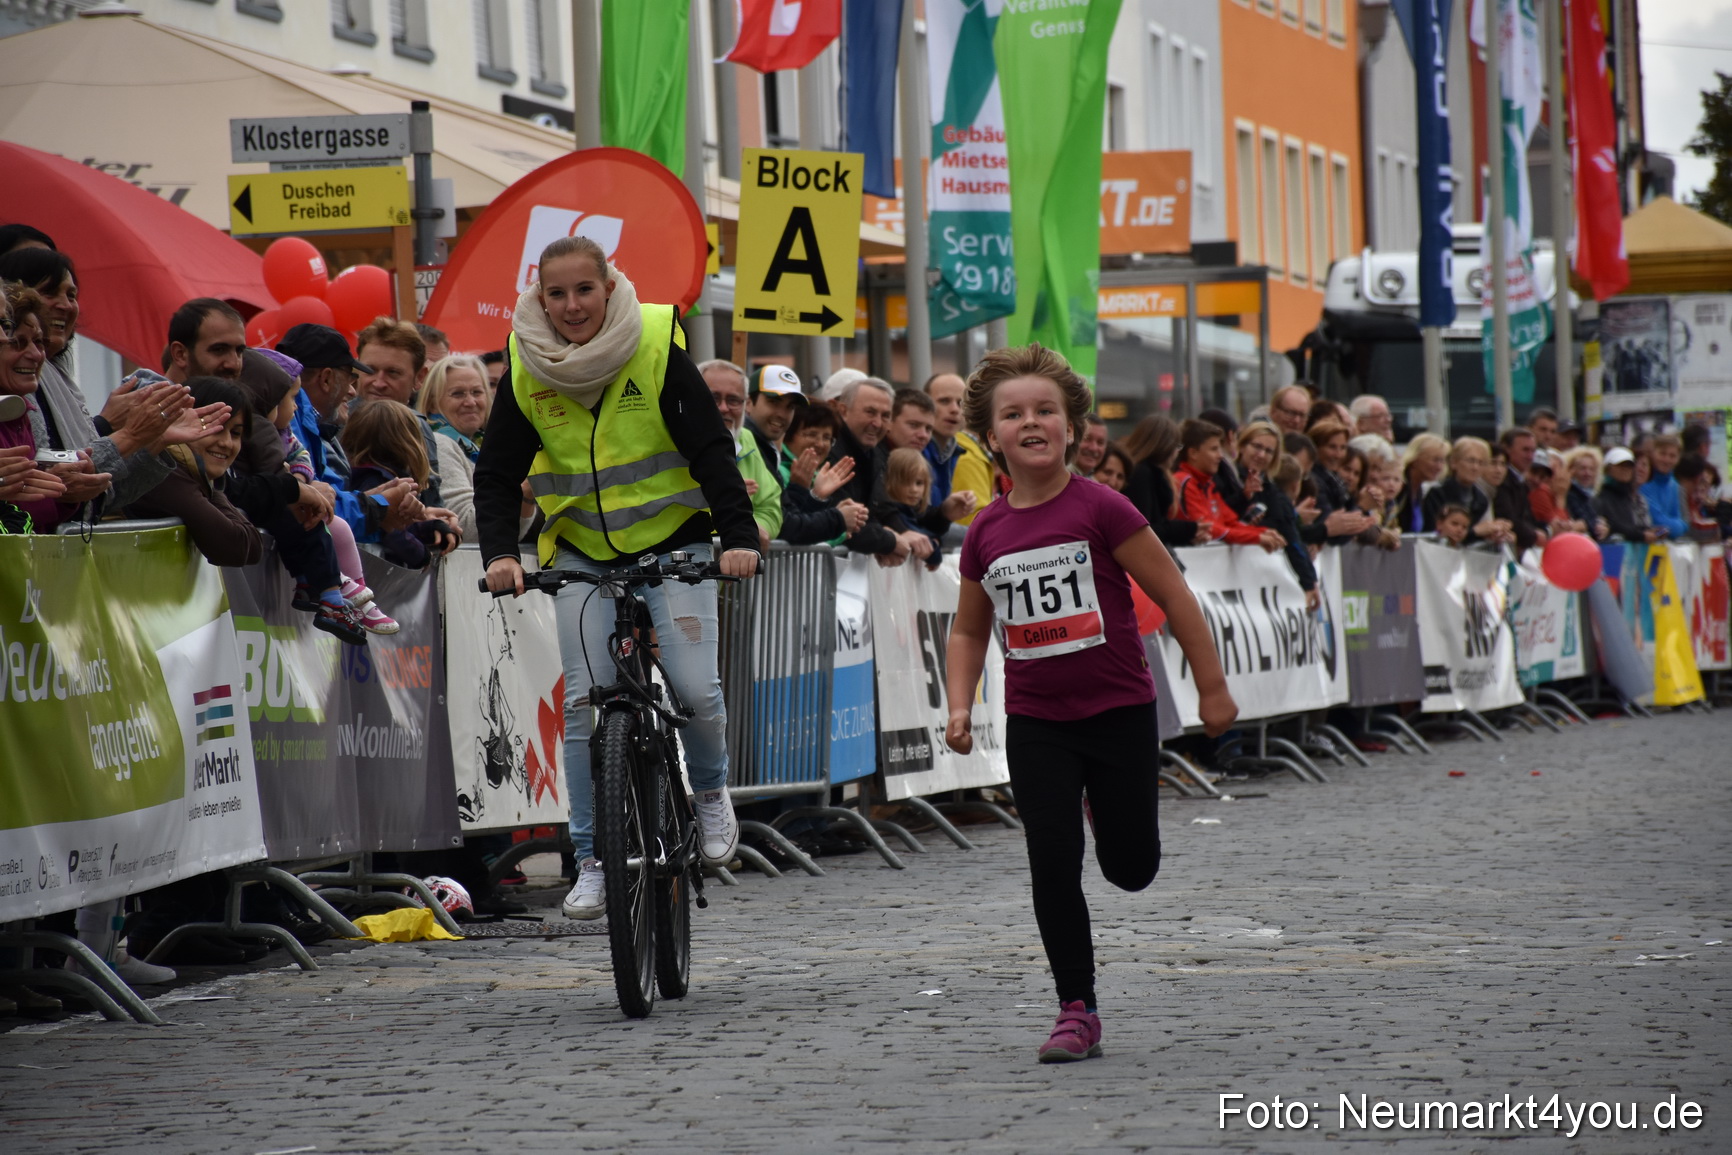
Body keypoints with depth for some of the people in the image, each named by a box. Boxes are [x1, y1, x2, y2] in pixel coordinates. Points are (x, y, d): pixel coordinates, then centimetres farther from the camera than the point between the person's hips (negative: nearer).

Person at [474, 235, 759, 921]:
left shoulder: (657, 347, -15)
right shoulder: (526, 367, -7)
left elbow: (712, 449, -16)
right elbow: (497, 473, -2)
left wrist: (739, 537, -27)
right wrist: (500, 553, -18)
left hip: (672, 539, -2)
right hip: (581, 550, 2)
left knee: (696, 688, -15)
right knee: (586, 701, -8)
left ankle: (709, 789, 17)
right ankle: (592, 862, -1)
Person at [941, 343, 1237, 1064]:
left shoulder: (1101, 509, -12)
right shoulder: (986, 533, 0)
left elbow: (1173, 597, -6)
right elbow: (969, 631, 14)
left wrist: (1212, 688, -5)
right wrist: (959, 706, -1)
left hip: (1119, 709, -2)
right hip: (1035, 723, 2)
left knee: (1131, 868, 7)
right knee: (1053, 866, -6)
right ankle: (1077, 1011, 4)